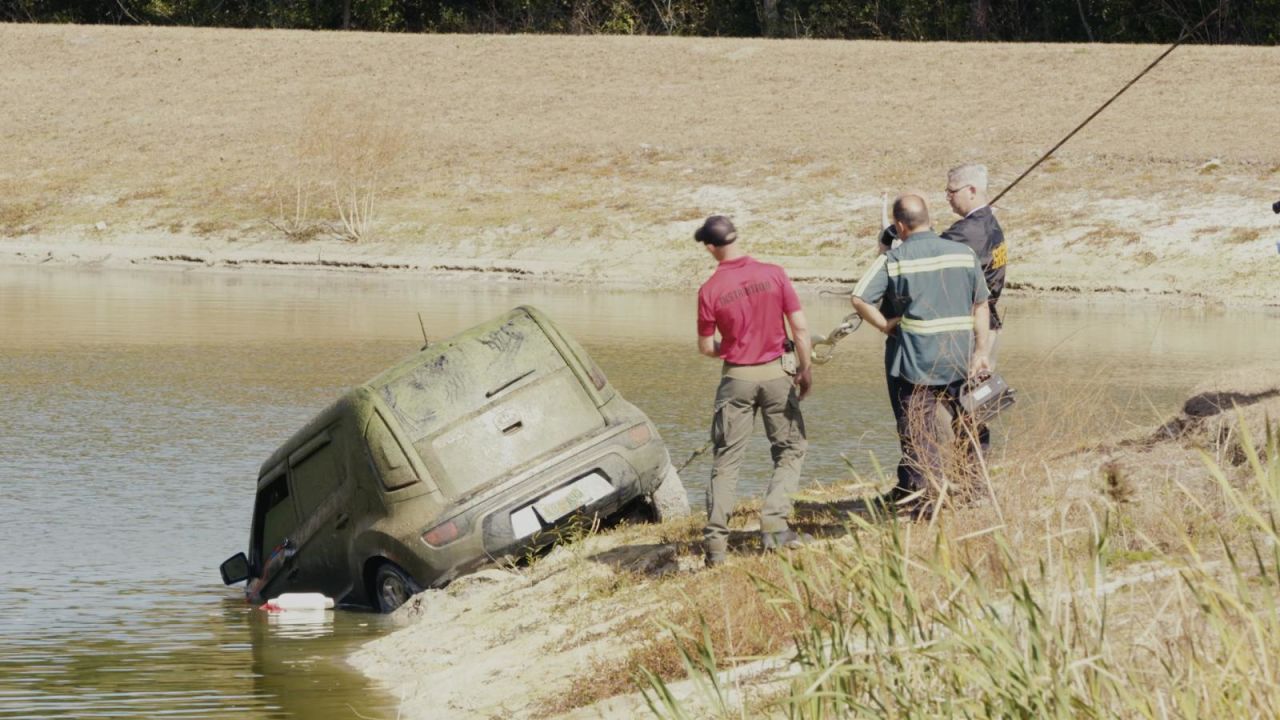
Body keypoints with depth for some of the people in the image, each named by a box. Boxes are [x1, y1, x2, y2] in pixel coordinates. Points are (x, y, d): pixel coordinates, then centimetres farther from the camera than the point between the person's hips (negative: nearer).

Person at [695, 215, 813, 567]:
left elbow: (706, 347, 0)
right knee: (790, 449, 13)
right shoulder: (774, 275, -6)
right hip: (775, 374, 0)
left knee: (725, 459, 7)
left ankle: (715, 538, 0)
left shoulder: (710, 290, -8)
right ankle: (774, 524, -1)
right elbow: (800, 326, -6)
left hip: (736, 378, 0)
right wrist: (805, 367, 6)